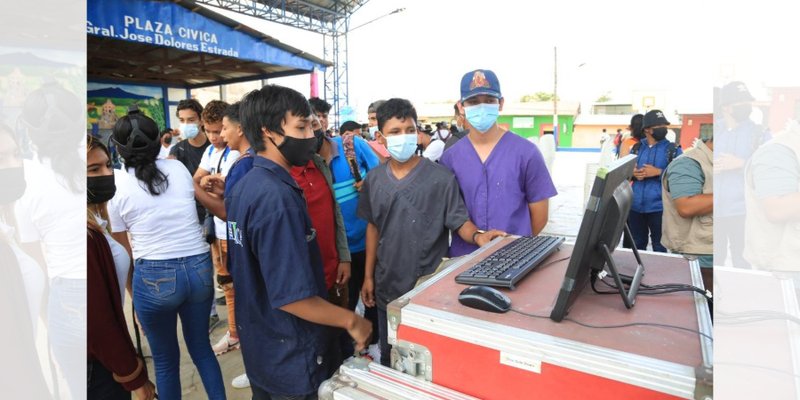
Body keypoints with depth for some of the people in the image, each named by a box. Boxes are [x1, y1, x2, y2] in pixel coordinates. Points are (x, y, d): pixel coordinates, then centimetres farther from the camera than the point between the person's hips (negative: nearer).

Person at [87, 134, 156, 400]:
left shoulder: (93, 225, 2)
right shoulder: (83, 236, -26)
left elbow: (107, 308, 7)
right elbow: (96, 320, -23)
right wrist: (134, 377, -14)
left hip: (102, 358, 8)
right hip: (98, 366, -8)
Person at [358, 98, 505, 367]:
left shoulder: (441, 178, -13)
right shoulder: (374, 180, 1)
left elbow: (460, 222, -10)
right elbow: (373, 227, 8)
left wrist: (478, 236, -33)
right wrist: (368, 276, 8)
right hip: (386, 286, 4)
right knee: (388, 357, 22)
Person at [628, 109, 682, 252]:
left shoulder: (673, 150, -2)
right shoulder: (636, 148, 8)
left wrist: (658, 172, -18)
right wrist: (633, 173, -8)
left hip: (659, 207, -3)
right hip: (636, 206, 4)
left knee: (660, 246, 4)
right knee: (637, 244, 17)